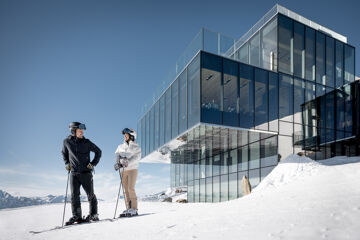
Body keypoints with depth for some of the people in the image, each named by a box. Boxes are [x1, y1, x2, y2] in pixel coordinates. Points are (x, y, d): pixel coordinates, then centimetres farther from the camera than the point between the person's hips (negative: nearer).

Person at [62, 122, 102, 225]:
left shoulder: (86, 142, -1)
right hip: (73, 173, 2)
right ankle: (76, 216, 8)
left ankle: (93, 214, 16)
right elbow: (64, 153, 23)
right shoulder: (67, 142, 3)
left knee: (90, 195, 4)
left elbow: (98, 151, 9)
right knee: (74, 195, -1)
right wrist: (67, 163, 10)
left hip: (86, 172, -1)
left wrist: (93, 163, 0)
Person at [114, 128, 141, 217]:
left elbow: (137, 157, -12)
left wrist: (128, 162, -26)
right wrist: (118, 163, -16)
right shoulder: (120, 147, 16)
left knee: (131, 189, -12)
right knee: (126, 190, 3)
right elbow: (117, 155, 4)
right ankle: (128, 209, 8)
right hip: (123, 170, 5)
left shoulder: (136, 147, 1)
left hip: (132, 169, -5)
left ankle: (134, 209, -6)